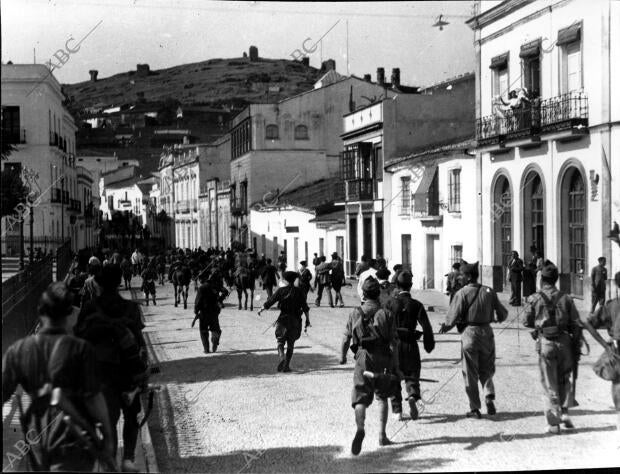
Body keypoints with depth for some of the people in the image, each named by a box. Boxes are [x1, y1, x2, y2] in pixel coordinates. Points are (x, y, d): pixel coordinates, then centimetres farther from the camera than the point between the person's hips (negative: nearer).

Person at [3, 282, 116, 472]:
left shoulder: (17, 350, -4)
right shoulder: (80, 349, -13)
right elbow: (94, 398, -12)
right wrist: (107, 435, -2)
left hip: (36, 437, 4)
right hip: (73, 439, -4)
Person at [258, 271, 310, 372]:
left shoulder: (281, 290, -2)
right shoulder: (299, 291, 0)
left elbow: (269, 302, -2)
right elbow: (305, 308, -4)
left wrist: (261, 310, 13)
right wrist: (307, 320, 5)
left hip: (283, 319, -1)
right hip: (295, 321, 1)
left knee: (280, 341, 5)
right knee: (291, 344, 11)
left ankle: (282, 357, -24)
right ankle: (286, 365, 6)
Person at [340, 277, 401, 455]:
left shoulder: (355, 313, 2)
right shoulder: (386, 314, 0)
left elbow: (346, 338, 4)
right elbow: (393, 343, -4)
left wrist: (342, 356, 22)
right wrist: (396, 367, -1)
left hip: (363, 360, -1)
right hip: (383, 360, 1)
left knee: (360, 398, -4)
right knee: (382, 397, 19)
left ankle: (360, 428, -33)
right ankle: (382, 435, 18)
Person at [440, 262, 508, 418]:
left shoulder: (462, 293, -11)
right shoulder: (489, 292, 2)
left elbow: (453, 316, -13)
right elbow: (502, 313, 8)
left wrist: (445, 327, 6)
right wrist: (498, 318, 31)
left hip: (469, 333, -4)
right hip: (486, 332, 4)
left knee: (470, 373, 6)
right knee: (486, 370, 19)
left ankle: (475, 408, 7)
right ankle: (489, 397, -1)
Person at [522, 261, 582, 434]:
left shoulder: (534, 299, -5)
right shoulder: (566, 298, -1)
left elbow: (526, 321, 4)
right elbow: (576, 324, 0)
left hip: (545, 343, -1)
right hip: (564, 341, 1)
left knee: (550, 384, 5)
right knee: (564, 380, 22)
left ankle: (554, 423, 5)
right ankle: (563, 412, 13)